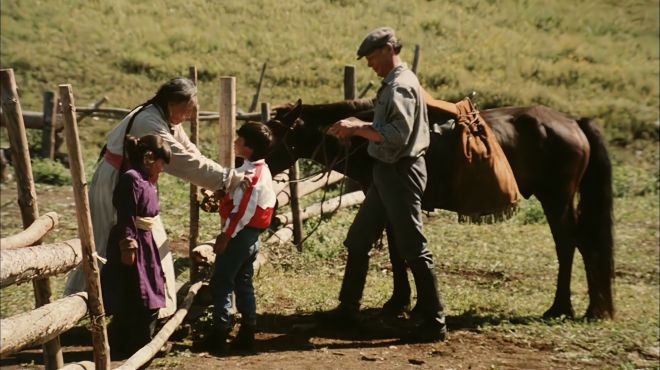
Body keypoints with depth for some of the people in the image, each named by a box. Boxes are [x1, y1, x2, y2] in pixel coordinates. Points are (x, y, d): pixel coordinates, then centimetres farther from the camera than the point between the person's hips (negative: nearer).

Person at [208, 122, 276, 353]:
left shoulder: (249, 173, -20)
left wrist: (225, 236, -19)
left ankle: (220, 335, -2)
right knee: (243, 283, 14)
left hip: (240, 234, -10)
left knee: (221, 282, -3)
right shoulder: (260, 169, 10)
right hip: (251, 235, 10)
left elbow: (243, 211, -23)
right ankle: (247, 334, 16)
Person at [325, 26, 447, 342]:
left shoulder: (401, 86, -17)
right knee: (358, 240, 17)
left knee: (413, 247, -6)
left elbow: (398, 135, -27)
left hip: (400, 173, -11)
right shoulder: (392, 84, 14)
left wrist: (358, 127, -24)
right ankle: (348, 307, 29)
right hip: (387, 173, 11)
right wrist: (357, 128, 11)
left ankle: (434, 322, 1)